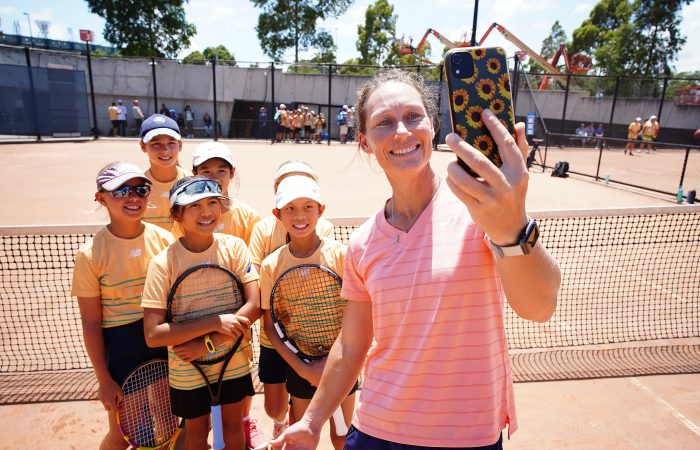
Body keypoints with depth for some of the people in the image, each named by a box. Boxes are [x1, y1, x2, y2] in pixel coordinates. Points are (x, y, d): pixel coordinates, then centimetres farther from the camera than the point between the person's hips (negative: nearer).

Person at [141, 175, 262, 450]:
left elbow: (253, 307, -17)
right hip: (188, 370, -1)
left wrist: (208, 344, -23)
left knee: (233, 424, 22)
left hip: (234, 362, 2)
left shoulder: (234, 247, -14)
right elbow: (153, 335, -22)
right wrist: (215, 322, -28)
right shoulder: (163, 262, -20)